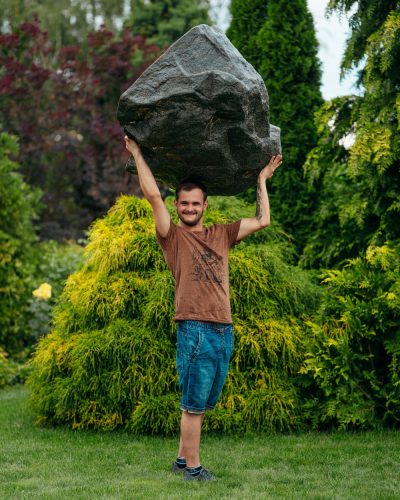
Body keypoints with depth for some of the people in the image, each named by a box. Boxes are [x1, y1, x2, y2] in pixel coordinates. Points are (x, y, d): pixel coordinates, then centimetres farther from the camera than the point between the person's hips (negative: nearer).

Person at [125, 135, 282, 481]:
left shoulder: (221, 235, 16)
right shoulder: (173, 236, 1)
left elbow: (262, 220, 19)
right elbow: (153, 195, -8)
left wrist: (262, 180, 22)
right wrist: (137, 153, -4)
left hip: (224, 331, 6)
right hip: (196, 330, -6)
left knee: (202, 404, 13)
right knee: (193, 404, -1)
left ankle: (182, 459, 23)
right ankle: (193, 467, 6)